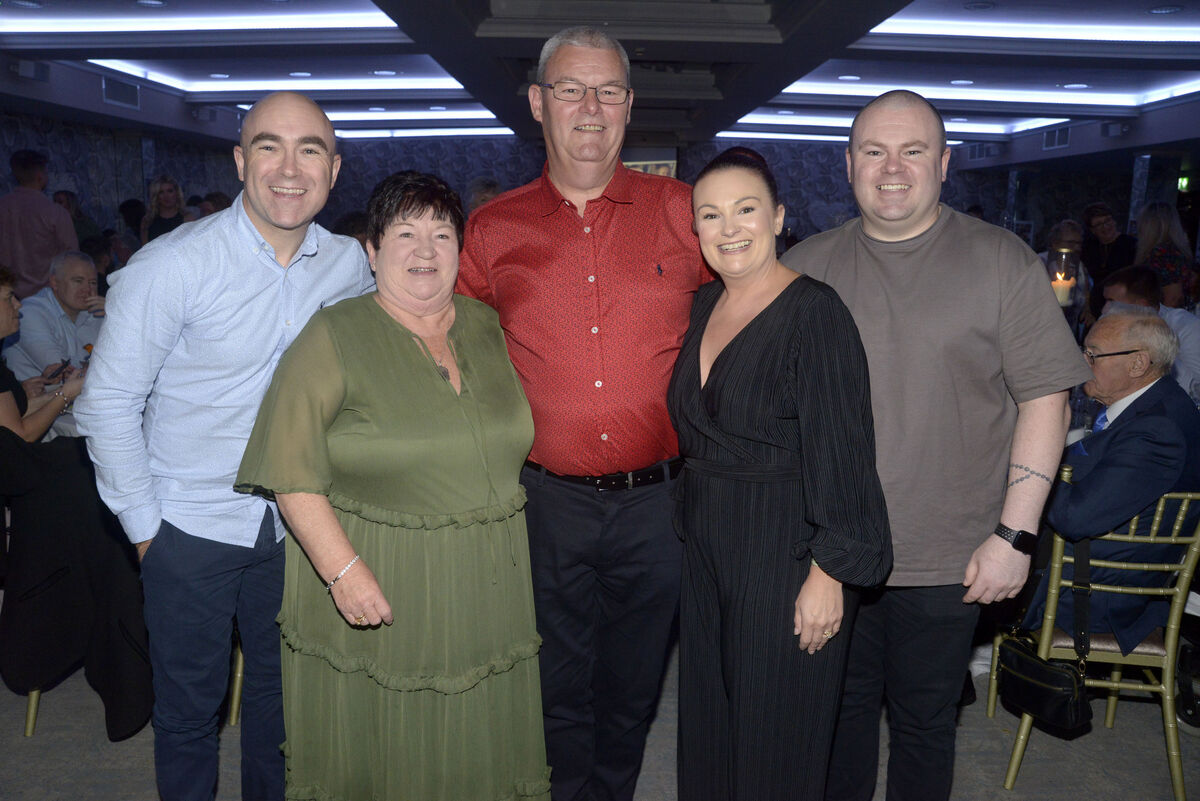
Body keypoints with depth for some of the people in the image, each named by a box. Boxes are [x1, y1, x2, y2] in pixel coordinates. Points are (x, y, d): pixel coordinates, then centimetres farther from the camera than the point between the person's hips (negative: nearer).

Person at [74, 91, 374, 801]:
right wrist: (144, 525, -9)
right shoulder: (172, 266, -16)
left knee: (282, 692, 20)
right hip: (192, 528, -3)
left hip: (295, 525, 4)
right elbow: (109, 404, -11)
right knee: (189, 708, 13)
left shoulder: (350, 264, -4)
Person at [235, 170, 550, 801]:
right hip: (376, 584, -4)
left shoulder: (487, 328, 6)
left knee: (473, 747, 16)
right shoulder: (335, 337, -9)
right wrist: (344, 569, -20)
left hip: (486, 585, 4)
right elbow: (293, 471, -13)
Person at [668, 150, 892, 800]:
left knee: (773, 731, 9)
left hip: (785, 551, -7)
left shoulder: (814, 312, -15)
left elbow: (840, 453, -18)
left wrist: (828, 574, -19)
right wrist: (691, 519, 12)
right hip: (705, 547, 7)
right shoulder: (704, 305, 7)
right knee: (707, 718, 19)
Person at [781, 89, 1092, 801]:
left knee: (924, 722, 14)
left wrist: (1015, 534, -10)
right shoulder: (806, 267, 4)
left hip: (947, 559, -2)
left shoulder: (1003, 262, -3)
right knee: (843, 707, 17)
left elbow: (1045, 399, -5)